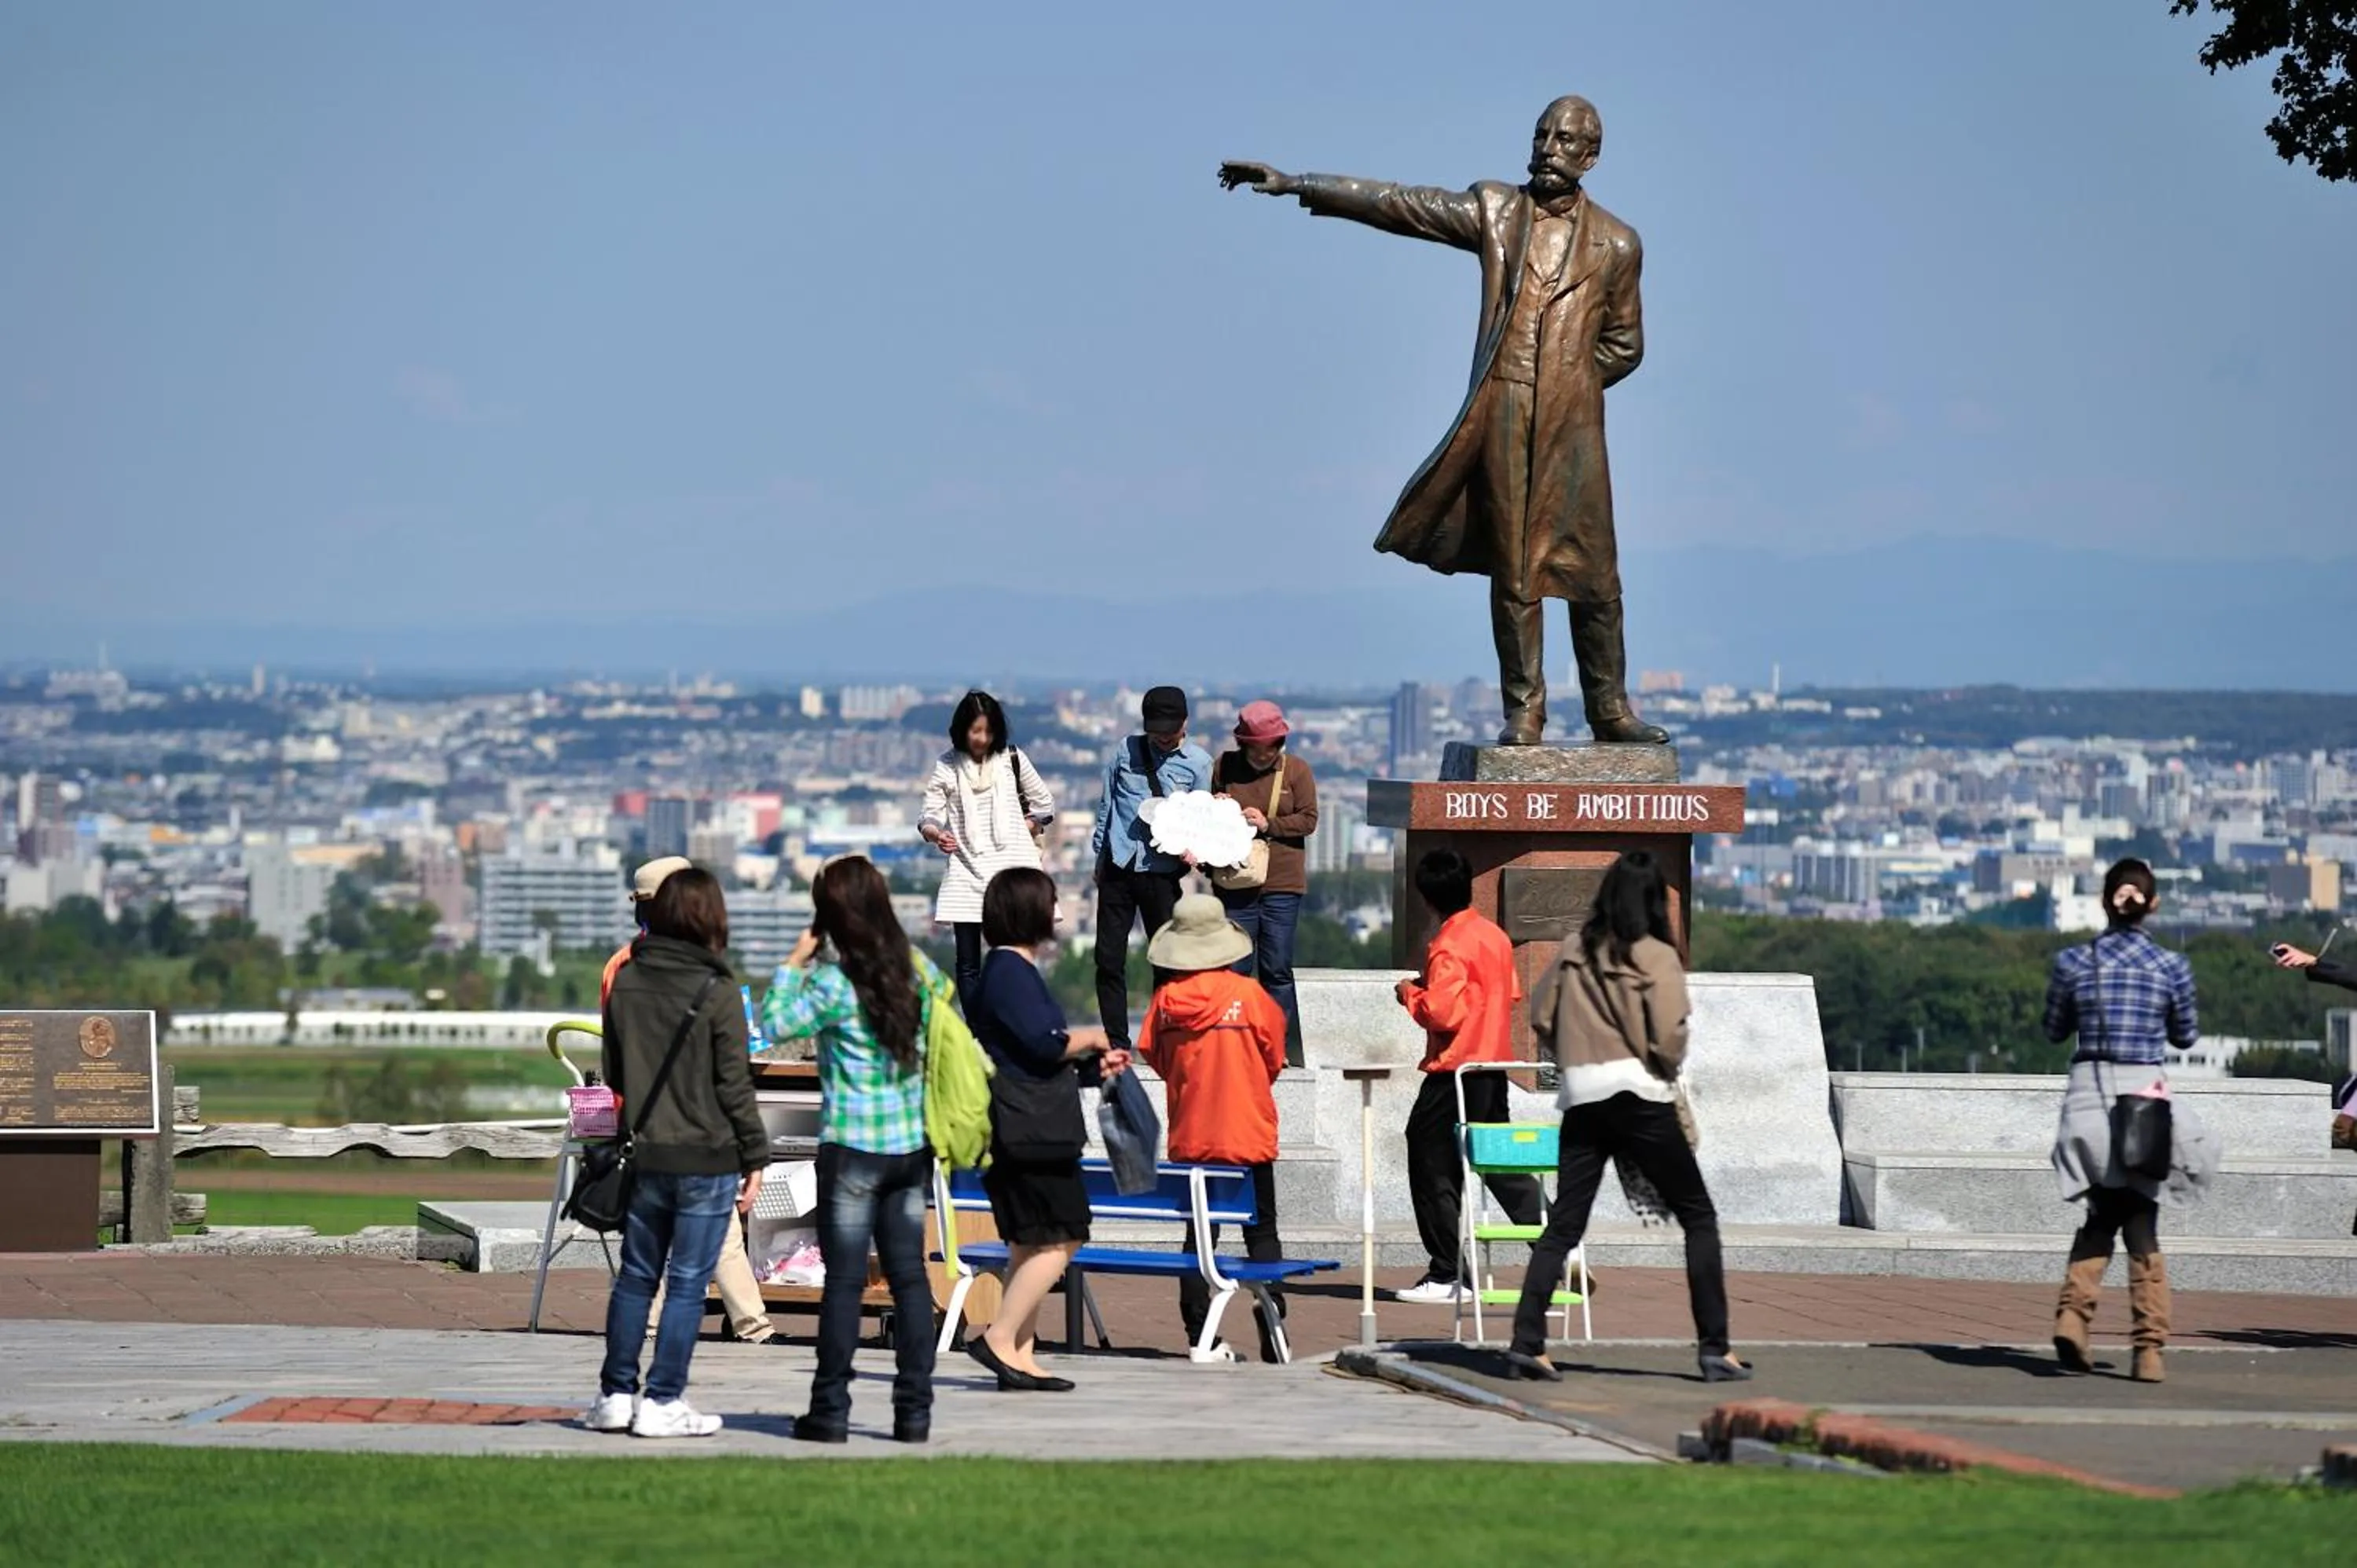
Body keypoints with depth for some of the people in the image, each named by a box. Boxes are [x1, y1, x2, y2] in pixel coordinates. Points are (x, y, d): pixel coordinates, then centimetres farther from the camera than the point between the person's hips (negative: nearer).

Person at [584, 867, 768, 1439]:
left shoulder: (626, 981, 3)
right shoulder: (717, 992, -12)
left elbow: (613, 1070, 12)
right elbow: (735, 1085, -10)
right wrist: (755, 1158, -3)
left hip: (643, 1154, 5)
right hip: (706, 1158, -5)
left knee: (635, 1276, 14)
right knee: (688, 1283, 1)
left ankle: (615, 1394, 16)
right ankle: (663, 1402, 1)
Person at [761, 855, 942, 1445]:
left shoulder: (835, 983, -15)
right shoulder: (920, 970, 4)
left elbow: (776, 1023, -12)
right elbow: (951, 1025, 18)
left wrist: (793, 964, -4)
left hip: (853, 1146, -5)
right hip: (913, 1146, 5)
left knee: (844, 1279, 0)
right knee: (909, 1274, 7)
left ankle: (831, 1410, 2)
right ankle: (914, 1410, 7)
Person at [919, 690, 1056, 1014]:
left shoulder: (1011, 760, 7)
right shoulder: (947, 767, 5)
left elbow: (1044, 805, 16)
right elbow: (929, 814, 0)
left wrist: (1025, 830, 4)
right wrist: (936, 834, -20)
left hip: (1009, 866, 0)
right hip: (966, 870, 0)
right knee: (968, 963, -1)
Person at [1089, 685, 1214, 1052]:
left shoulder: (1198, 763, 3)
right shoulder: (1127, 751, 7)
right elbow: (1106, 803, 14)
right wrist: (1099, 855, 14)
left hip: (1162, 871, -2)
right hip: (1119, 866, 2)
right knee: (1109, 956, 1)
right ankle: (1116, 1042, 8)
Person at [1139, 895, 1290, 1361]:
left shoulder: (1165, 999, -4)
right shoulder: (1249, 994, -11)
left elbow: (1154, 1057, 6)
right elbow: (1274, 1061, -1)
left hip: (1189, 1137, 3)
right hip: (1248, 1134, -3)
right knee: (1261, 1233, 4)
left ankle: (1199, 1335, 5)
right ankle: (1272, 1336, -2)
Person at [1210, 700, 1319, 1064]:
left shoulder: (1296, 770, 3)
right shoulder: (1225, 767, 6)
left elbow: (1308, 819, -1)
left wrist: (1269, 824, -13)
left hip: (1282, 885, -1)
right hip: (1235, 883, 2)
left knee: (1277, 970, -1)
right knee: (1237, 969, 3)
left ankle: (1285, 1048, 4)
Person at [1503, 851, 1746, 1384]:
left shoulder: (1574, 950, 7)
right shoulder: (1656, 957, -6)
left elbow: (1541, 1019, 12)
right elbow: (1670, 1036, -13)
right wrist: (1667, 1068, 7)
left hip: (1581, 1099, 4)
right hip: (1639, 1097, -4)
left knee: (1563, 1225, 9)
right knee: (1698, 1217, 6)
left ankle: (1527, 1342, -1)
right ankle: (1714, 1348, 0)